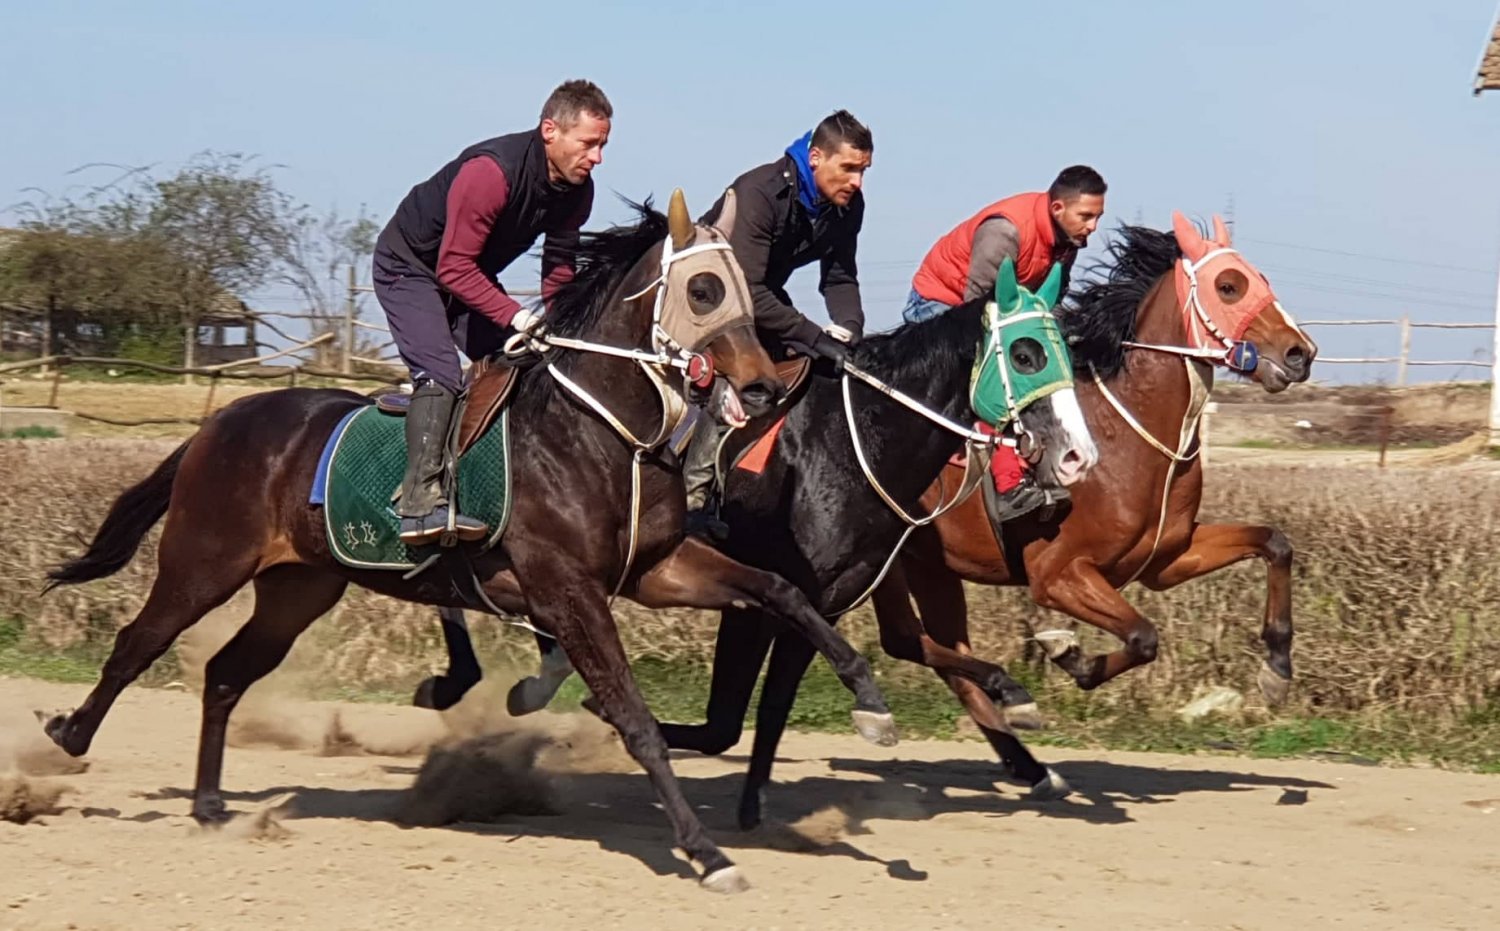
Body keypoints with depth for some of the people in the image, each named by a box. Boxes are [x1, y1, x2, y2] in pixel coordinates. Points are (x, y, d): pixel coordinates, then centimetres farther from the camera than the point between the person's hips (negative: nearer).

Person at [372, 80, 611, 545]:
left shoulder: (576, 188, -11)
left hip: (473, 275, 8)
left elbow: (559, 265, 4)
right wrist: (514, 316, -40)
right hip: (410, 267, -8)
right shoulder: (490, 171, -35)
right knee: (441, 371, -26)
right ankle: (421, 502, -34)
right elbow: (454, 268, -34)